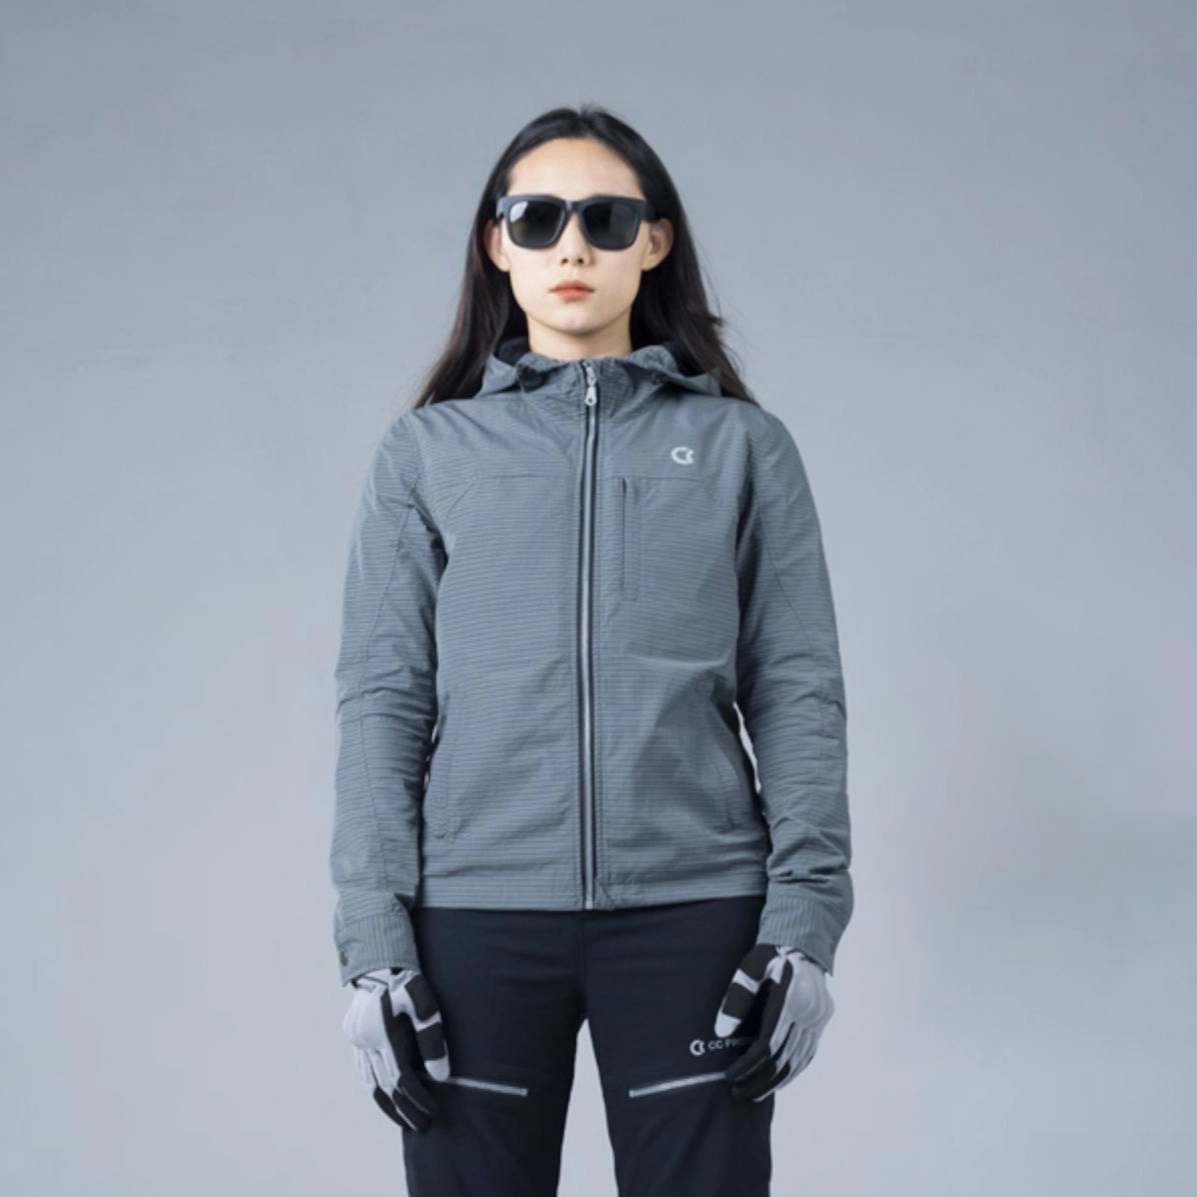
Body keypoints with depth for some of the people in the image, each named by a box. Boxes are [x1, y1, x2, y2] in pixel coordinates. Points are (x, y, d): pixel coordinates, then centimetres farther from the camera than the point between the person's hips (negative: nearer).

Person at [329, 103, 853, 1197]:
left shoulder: (742, 445, 9)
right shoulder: (426, 451, 10)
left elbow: (796, 689, 5)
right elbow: (381, 698, 5)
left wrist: (805, 920, -4)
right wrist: (374, 940, -3)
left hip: (695, 911, 0)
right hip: (475, 913, 0)